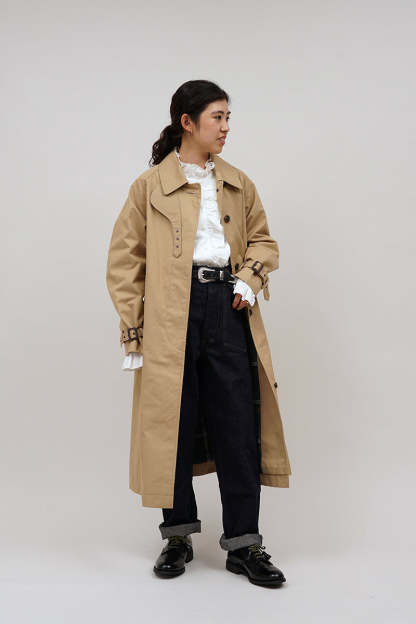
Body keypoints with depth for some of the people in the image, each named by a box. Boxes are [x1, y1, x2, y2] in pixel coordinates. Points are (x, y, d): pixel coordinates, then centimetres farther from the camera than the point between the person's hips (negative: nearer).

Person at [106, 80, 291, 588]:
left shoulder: (239, 184, 14)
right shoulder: (150, 186, 3)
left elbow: (263, 240, 22)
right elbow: (123, 261, 3)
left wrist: (250, 276, 0)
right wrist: (132, 330, -2)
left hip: (228, 309, 3)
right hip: (172, 314, -2)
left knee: (239, 425, 1)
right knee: (172, 425, 4)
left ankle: (243, 543, 13)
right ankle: (178, 536, 22)